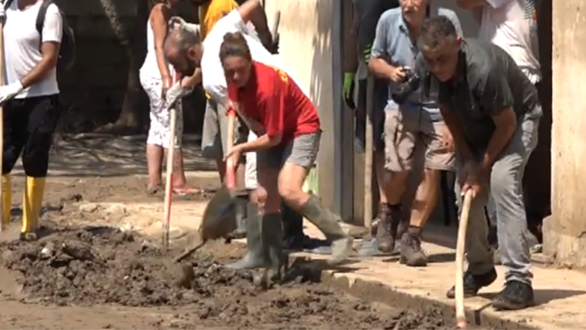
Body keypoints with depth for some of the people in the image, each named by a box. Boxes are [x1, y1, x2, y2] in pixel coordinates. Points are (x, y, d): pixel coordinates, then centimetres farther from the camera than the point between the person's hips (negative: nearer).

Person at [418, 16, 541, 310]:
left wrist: (482, 169, -19)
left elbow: (507, 125, -28)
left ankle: (519, 281, -26)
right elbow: (448, 113, -2)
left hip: (517, 118, -7)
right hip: (476, 128, 7)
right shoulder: (427, 66, -18)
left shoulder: (483, 69, -39)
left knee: (502, 181, -25)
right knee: (465, 190, 0)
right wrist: (467, 159, -9)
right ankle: (479, 269, 21)